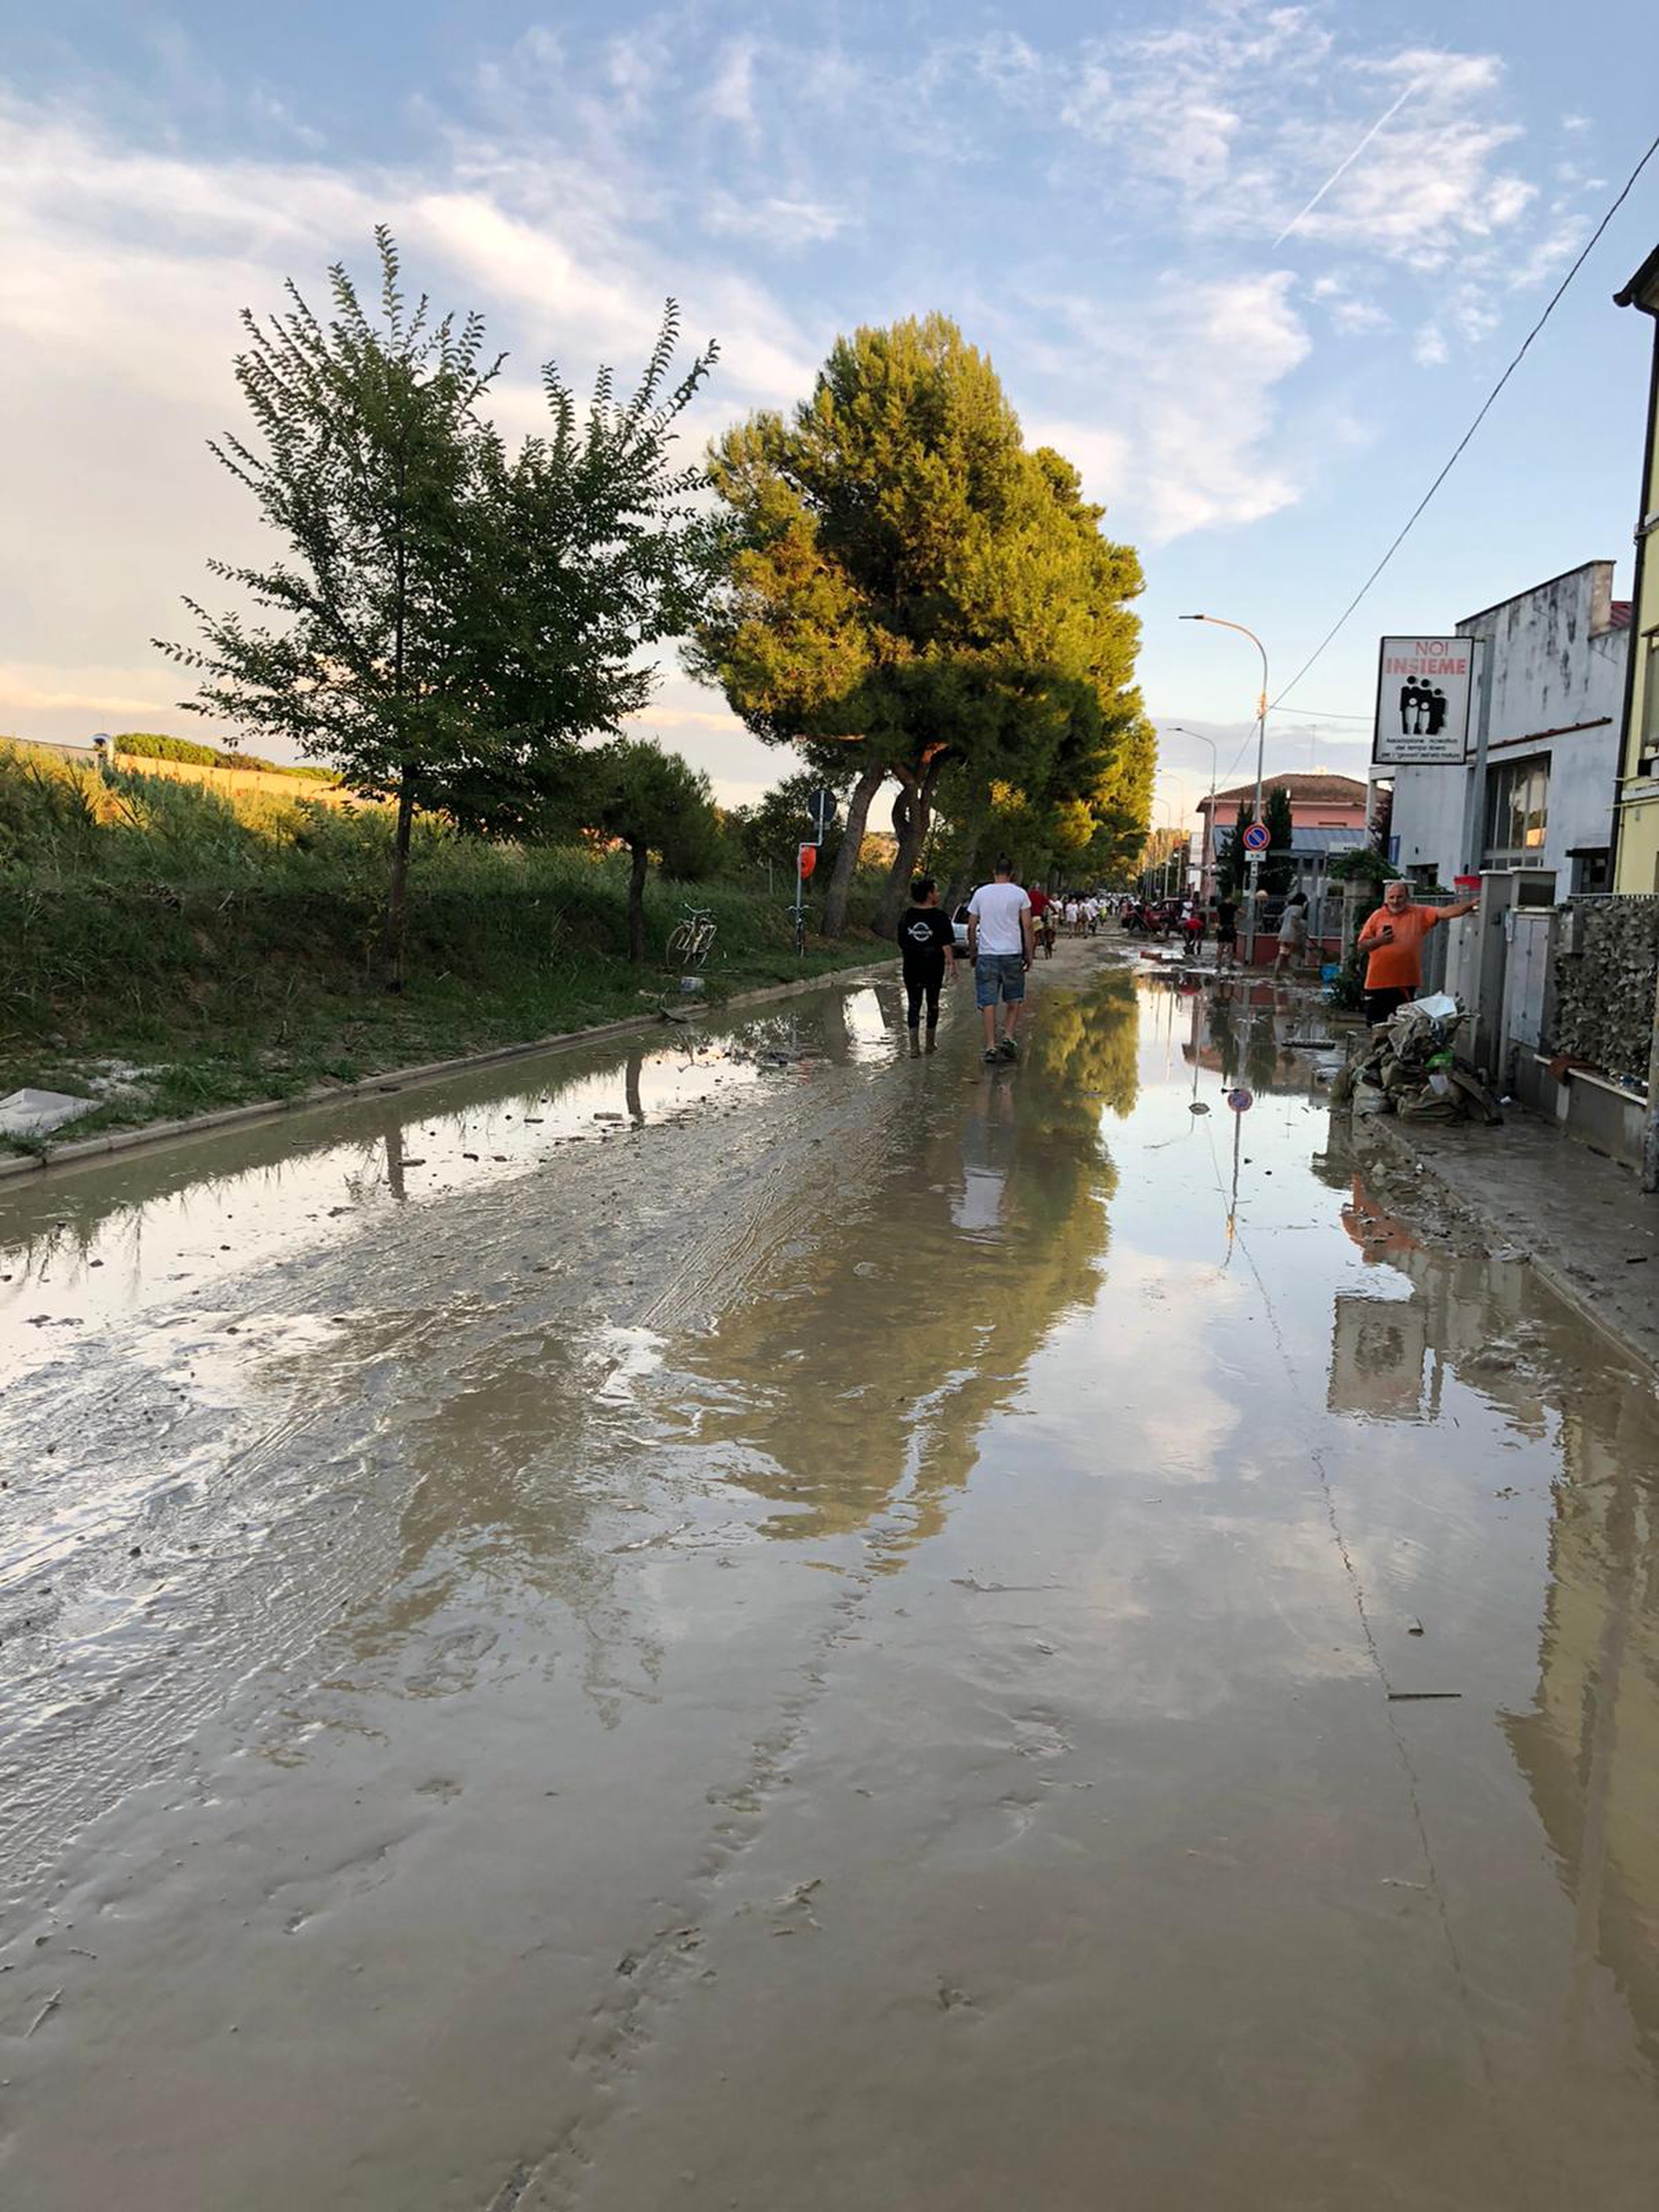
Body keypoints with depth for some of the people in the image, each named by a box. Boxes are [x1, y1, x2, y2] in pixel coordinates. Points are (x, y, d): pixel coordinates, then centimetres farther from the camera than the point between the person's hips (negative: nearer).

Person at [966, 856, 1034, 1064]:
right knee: (1014, 1000, 14)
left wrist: (972, 952, 18)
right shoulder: (1019, 894, 0)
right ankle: (1008, 1037, 0)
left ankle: (991, 1046, -1)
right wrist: (1029, 955, 5)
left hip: (986, 955, 1)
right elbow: (1027, 927, -2)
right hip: (1012, 953, -1)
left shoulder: (980, 893, 4)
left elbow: (971, 927, 7)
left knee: (988, 1002, 2)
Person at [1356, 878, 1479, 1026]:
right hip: (1377, 982, 1)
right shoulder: (1377, 916, 5)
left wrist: (1469, 905, -24)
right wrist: (1378, 941, -14)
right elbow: (1362, 946, 4)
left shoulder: (1420, 914, 3)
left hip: (1406, 982, -1)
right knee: (1374, 1024, 8)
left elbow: (1445, 912, -10)